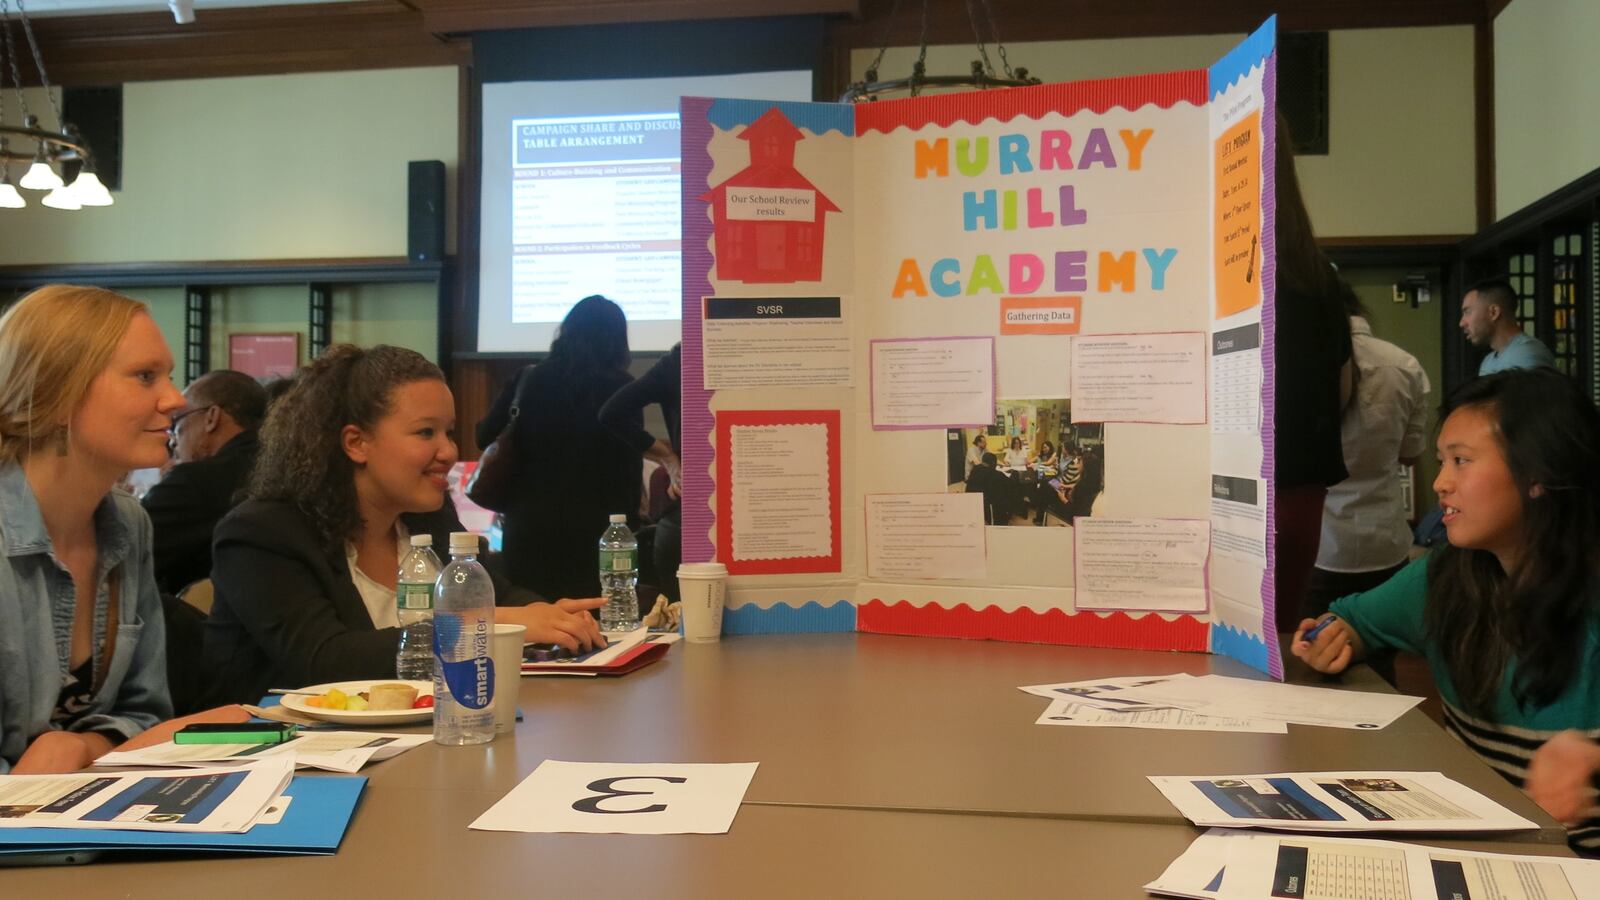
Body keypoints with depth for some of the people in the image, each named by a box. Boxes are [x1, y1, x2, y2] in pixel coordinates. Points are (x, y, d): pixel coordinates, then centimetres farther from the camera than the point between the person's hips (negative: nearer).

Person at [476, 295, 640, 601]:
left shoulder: (528, 379, 2)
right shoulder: (619, 387, -4)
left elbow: (485, 437, 9)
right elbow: (629, 466, -2)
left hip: (528, 528, 3)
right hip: (591, 531, -3)